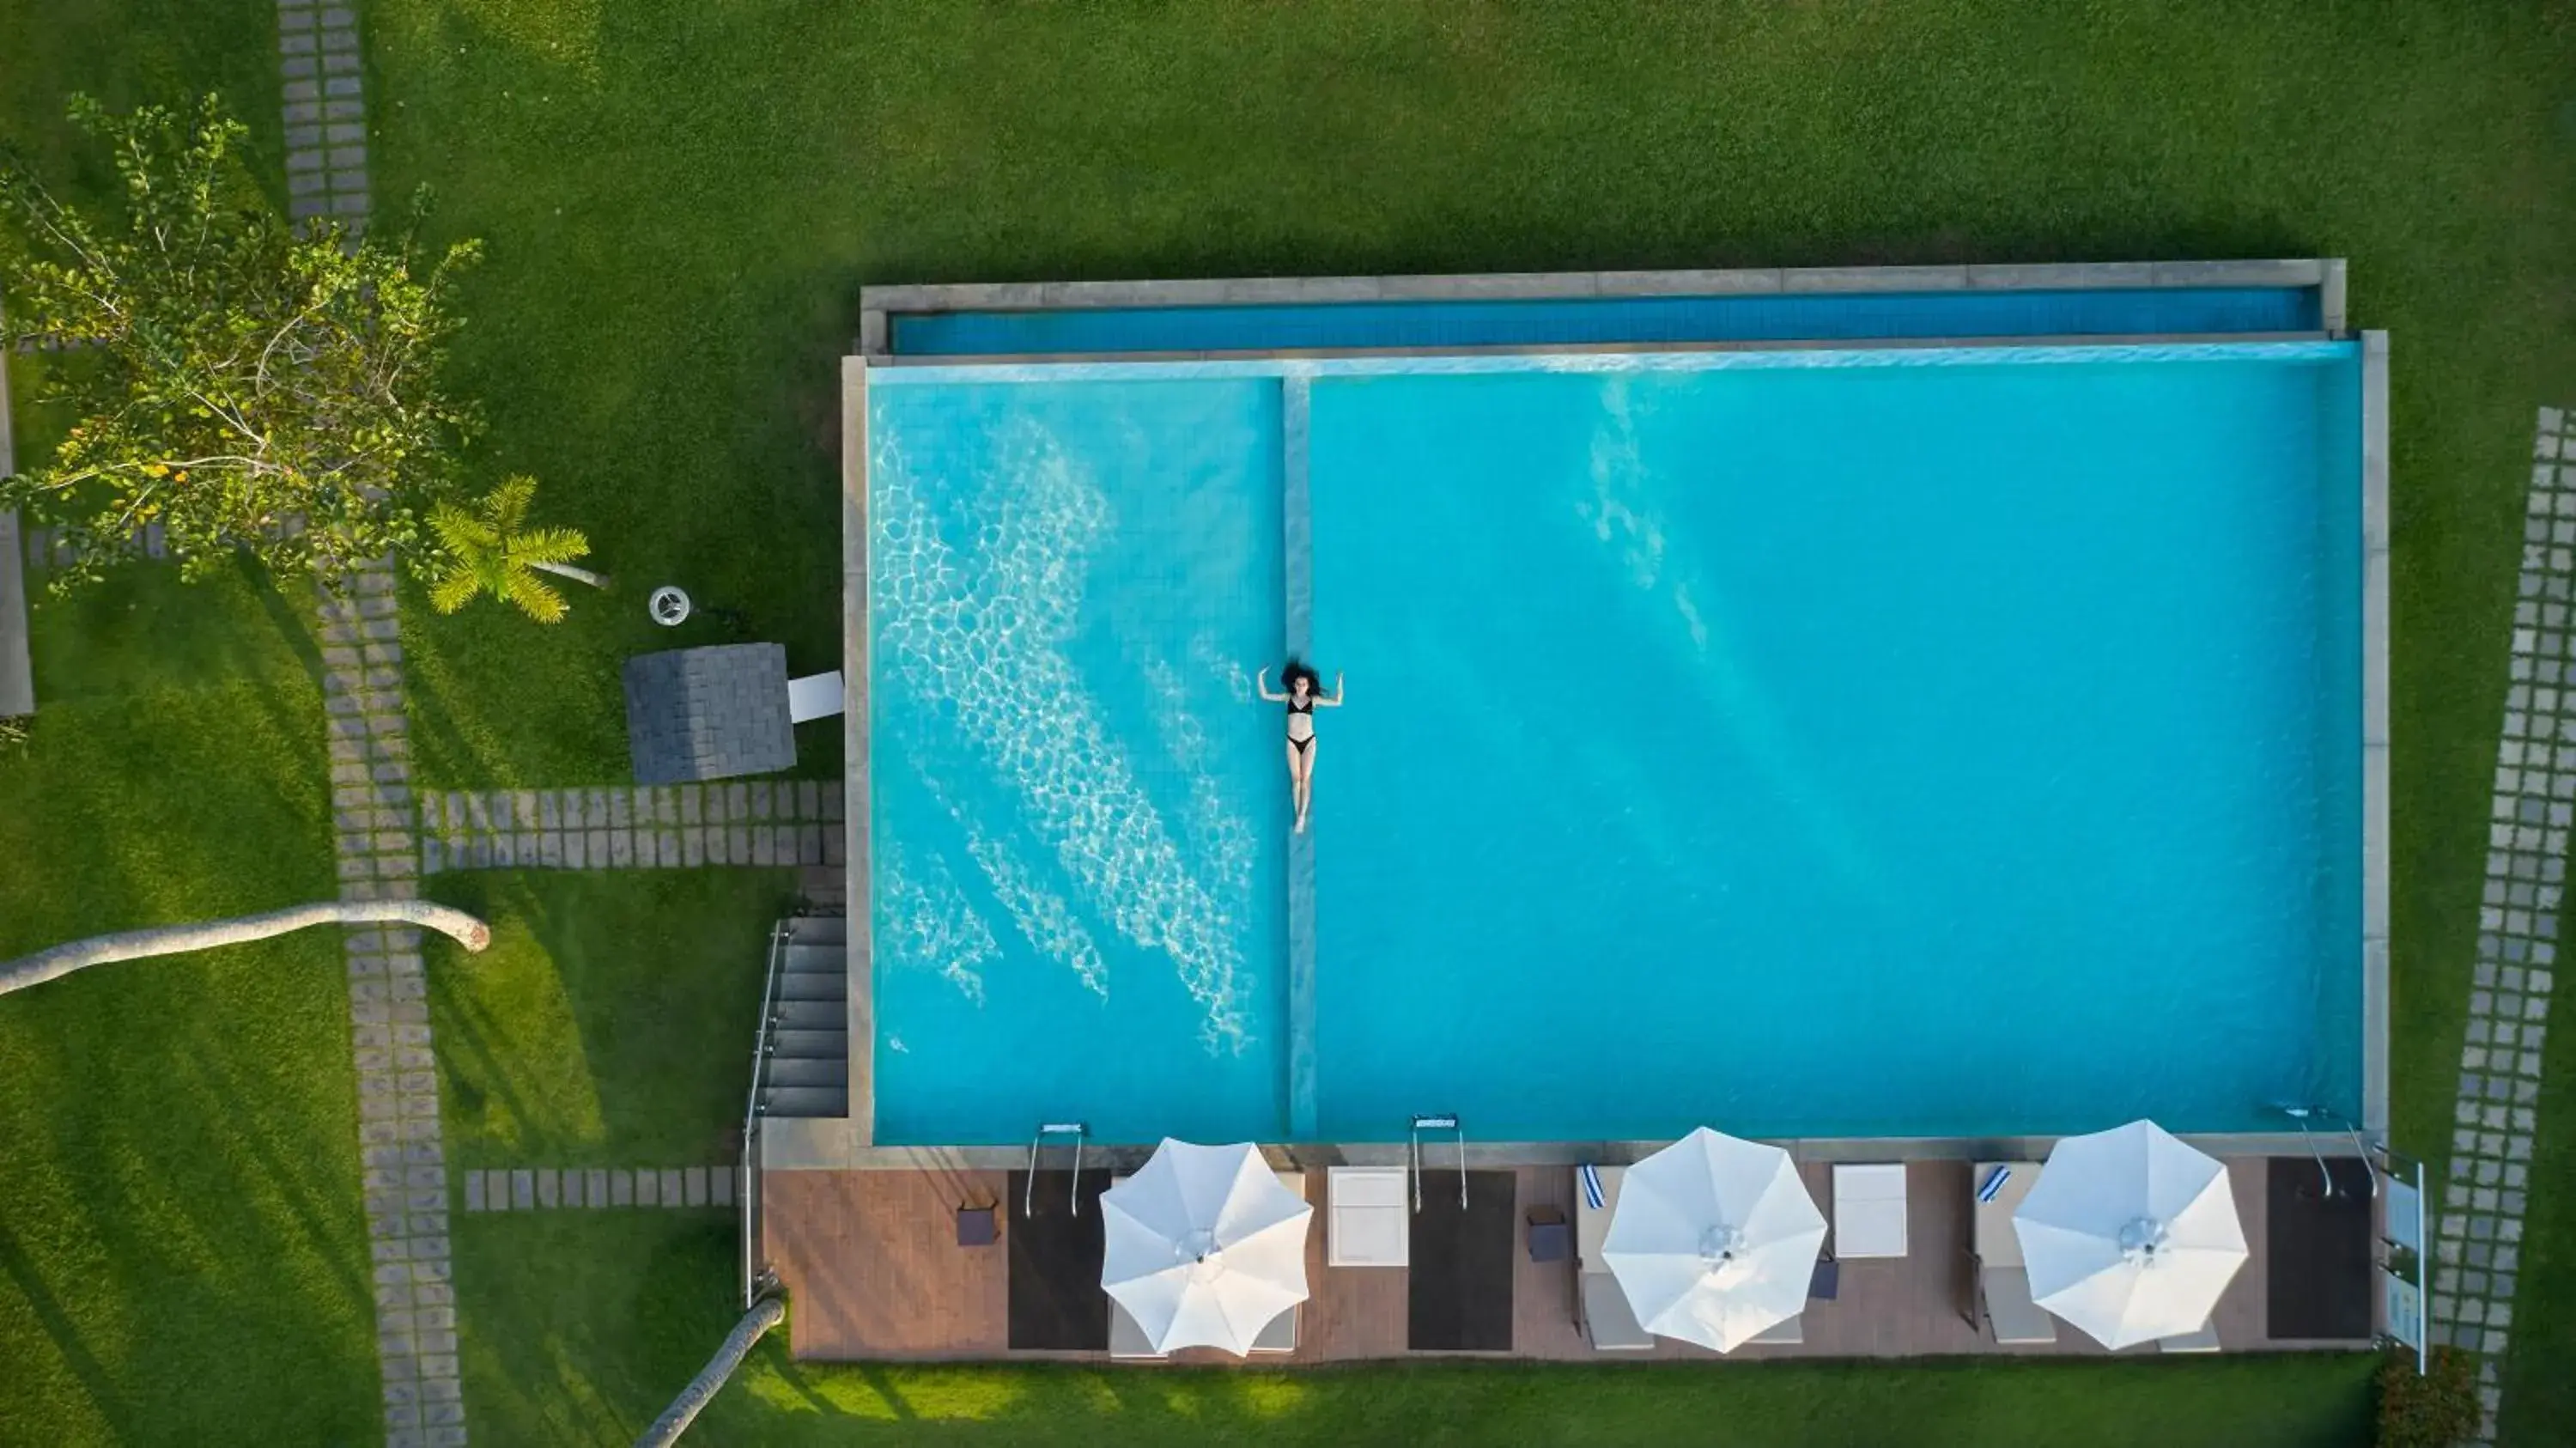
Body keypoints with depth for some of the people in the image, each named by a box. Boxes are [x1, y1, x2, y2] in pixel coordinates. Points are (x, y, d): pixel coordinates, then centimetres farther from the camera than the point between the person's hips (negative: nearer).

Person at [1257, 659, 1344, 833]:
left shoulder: (1314, 700, 3)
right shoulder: (1288, 698, 5)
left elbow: (1337, 702, -1)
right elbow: (1265, 695, 6)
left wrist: (1339, 683, -8)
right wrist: (1260, 678, -1)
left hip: (1309, 741, -1)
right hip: (1292, 742, 1)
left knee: (1306, 779, -1)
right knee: (1296, 779, 2)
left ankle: (1302, 817, -1)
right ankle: (1298, 816, 6)